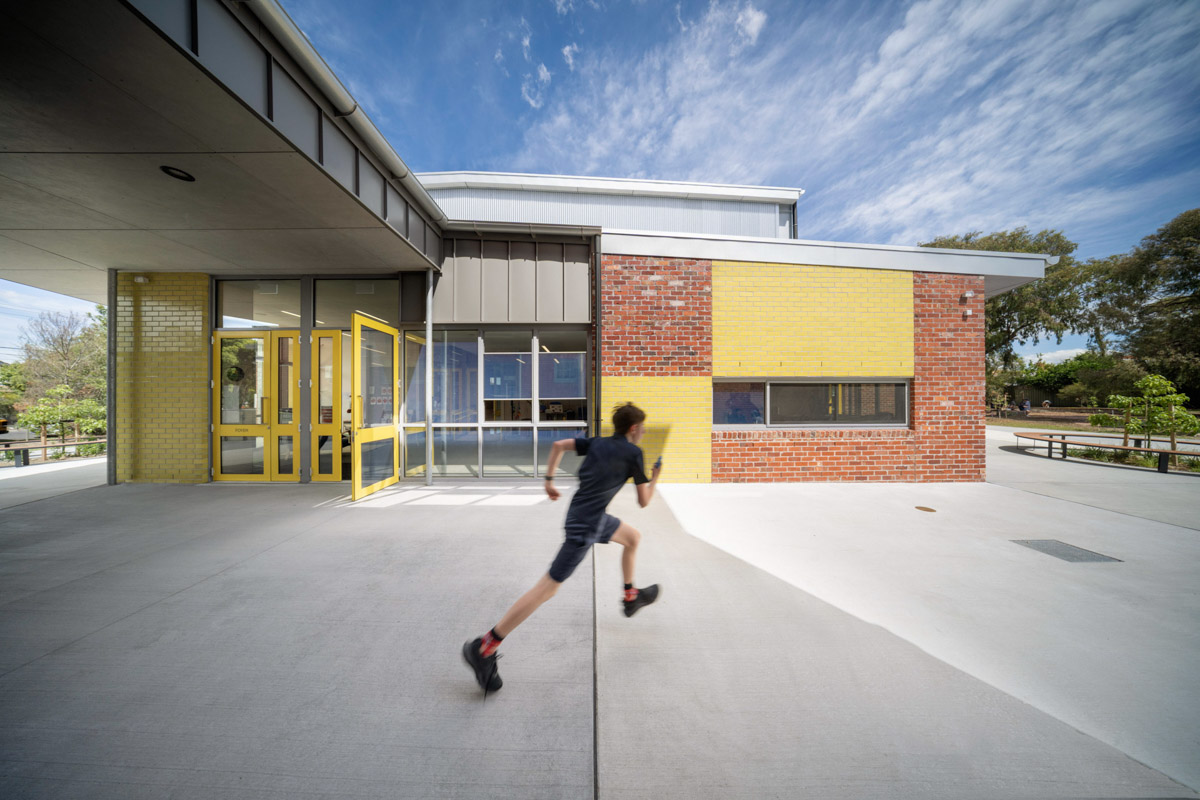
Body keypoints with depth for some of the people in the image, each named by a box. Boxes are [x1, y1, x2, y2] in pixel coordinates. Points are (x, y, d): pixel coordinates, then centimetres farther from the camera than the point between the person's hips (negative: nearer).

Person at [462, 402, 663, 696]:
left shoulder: (597, 442, 7)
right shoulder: (633, 453, -12)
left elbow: (559, 445, 5)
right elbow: (644, 501, -6)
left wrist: (549, 480, 12)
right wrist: (655, 476, 12)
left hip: (595, 517, 9)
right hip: (585, 526, -9)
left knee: (633, 537, 26)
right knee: (548, 587, -4)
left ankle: (630, 597, 44)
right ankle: (483, 648, 4)